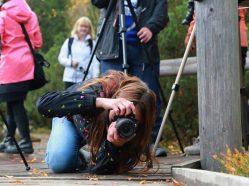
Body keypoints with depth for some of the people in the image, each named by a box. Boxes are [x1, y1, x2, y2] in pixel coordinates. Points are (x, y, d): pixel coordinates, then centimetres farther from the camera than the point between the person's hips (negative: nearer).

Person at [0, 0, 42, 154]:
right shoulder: (31, 15, 8)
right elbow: (38, 43, 8)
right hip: (27, 66, 6)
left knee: (15, 104, -4)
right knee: (15, 103, 13)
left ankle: (26, 142, -8)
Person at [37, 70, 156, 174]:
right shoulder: (96, 92, -43)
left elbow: (99, 169, -35)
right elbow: (43, 104, -58)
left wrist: (114, 144, -57)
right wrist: (100, 101, -64)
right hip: (72, 118, -3)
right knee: (59, 162, -27)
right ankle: (79, 157, 10)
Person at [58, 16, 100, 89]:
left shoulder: (92, 44, 4)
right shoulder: (69, 42, 9)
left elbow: (95, 62, -1)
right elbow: (61, 58, 10)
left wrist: (95, 78, -11)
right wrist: (71, 62, -8)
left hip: (86, 79, -2)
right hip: (70, 78, 2)